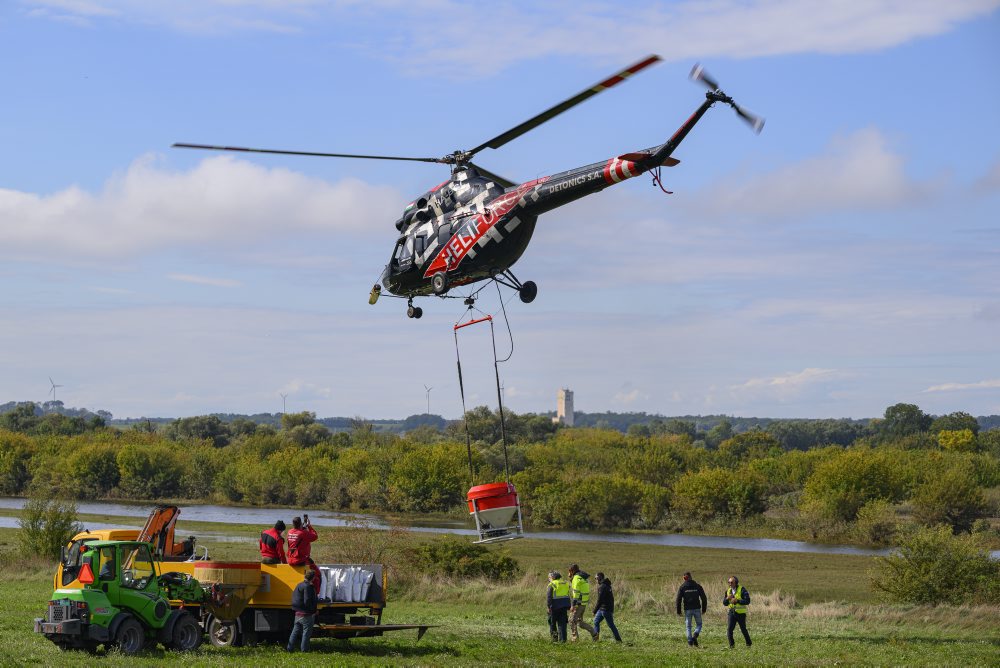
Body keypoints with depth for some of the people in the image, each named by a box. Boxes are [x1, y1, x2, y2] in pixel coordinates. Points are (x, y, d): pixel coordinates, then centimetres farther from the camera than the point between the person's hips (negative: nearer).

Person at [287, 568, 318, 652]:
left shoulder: (299, 585, 11)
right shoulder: (308, 587, -17)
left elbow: (294, 598, 17)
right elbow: (307, 601, -22)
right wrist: (313, 610, -12)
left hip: (298, 613, 8)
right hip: (306, 614, -8)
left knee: (295, 632, 14)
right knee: (306, 632, 1)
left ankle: (290, 648, 14)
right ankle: (304, 649, 3)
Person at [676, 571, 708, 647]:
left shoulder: (682, 587, 0)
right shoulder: (697, 586, 4)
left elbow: (678, 599, -4)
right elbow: (703, 598, 3)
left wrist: (679, 611, 2)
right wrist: (704, 609, 9)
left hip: (687, 609, 0)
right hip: (697, 609, 0)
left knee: (688, 626, 9)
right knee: (699, 624, 13)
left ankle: (690, 641, 0)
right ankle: (695, 636, -13)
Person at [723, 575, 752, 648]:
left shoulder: (742, 589, -9)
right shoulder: (728, 591, 8)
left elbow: (747, 601, -16)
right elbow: (724, 603, 10)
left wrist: (737, 601, -24)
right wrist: (727, 598, -12)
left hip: (741, 613, -4)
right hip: (732, 612, 4)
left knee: (743, 629, 7)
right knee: (729, 629, -10)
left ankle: (749, 643, 25)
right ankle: (731, 644, -3)